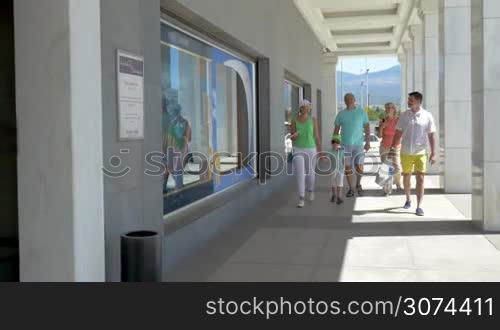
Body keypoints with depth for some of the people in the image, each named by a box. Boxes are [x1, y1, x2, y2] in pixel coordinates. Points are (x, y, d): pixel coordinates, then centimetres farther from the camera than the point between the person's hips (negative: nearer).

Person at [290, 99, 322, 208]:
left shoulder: (313, 119, -3)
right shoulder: (294, 120, -3)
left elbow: (317, 136, 0)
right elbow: (292, 138, -2)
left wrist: (321, 152, -1)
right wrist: (294, 135, -27)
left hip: (311, 150, 1)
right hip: (298, 150, -1)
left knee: (310, 174, 12)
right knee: (300, 175, -12)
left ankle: (310, 190, 44)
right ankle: (301, 199, -5)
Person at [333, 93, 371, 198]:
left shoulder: (362, 112, 2)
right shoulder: (341, 114, 5)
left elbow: (367, 128, 1)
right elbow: (336, 130, 9)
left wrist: (367, 142, -7)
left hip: (358, 144, -1)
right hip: (345, 145, 1)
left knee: (360, 167, -4)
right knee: (348, 167, 2)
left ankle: (358, 184, 22)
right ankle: (351, 188, 14)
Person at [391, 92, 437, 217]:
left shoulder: (427, 116, -3)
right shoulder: (404, 115, 3)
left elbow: (431, 135, -2)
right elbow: (398, 133, 7)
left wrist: (433, 153, -5)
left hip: (420, 153, -2)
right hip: (406, 152, 2)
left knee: (420, 179, -6)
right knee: (406, 177, 12)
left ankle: (419, 206, -4)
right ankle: (408, 199, 33)